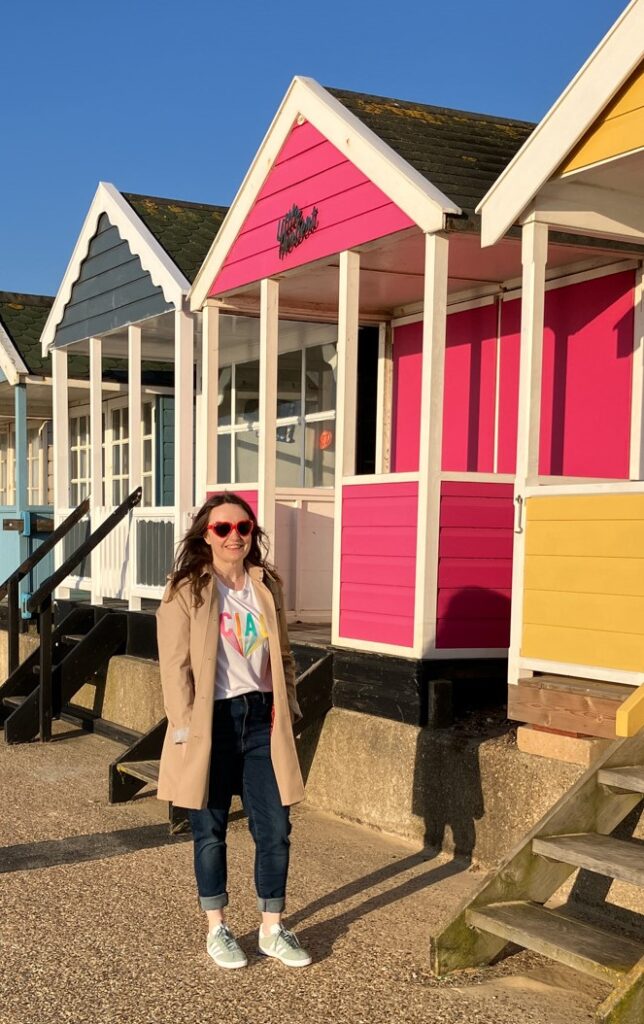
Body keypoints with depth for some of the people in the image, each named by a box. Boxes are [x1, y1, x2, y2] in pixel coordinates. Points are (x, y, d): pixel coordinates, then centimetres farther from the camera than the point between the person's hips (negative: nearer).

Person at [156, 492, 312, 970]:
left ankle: (272, 930, 22)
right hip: (213, 721, -4)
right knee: (211, 830, 9)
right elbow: (175, 665, -9)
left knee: (276, 830, 5)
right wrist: (185, 727, -14)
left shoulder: (267, 586, 8)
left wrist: (288, 710, 9)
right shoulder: (187, 591, -6)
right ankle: (217, 929, 26)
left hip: (262, 718, 4)